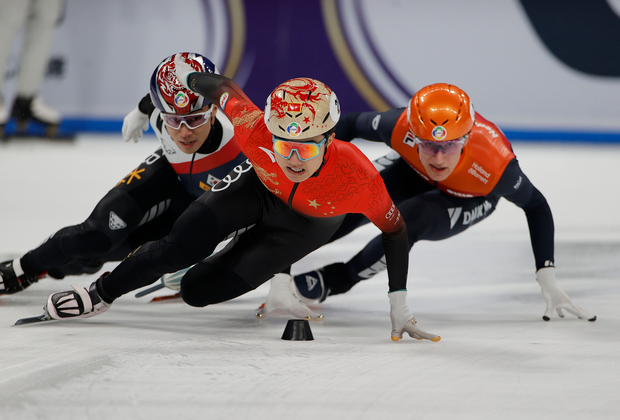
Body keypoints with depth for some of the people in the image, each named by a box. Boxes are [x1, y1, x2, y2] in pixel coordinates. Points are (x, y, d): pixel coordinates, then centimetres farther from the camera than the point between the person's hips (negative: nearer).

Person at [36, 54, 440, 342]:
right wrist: (187, 75, 3)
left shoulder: (360, 179, -42)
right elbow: (224, 88, -18)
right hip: (258, 186, 2)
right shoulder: (255, 130, -39)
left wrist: (399, 304, -20)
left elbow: (395, 229, -23)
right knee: (180, 248, -15)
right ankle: (102, 293, 12)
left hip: (309, 222, -2)